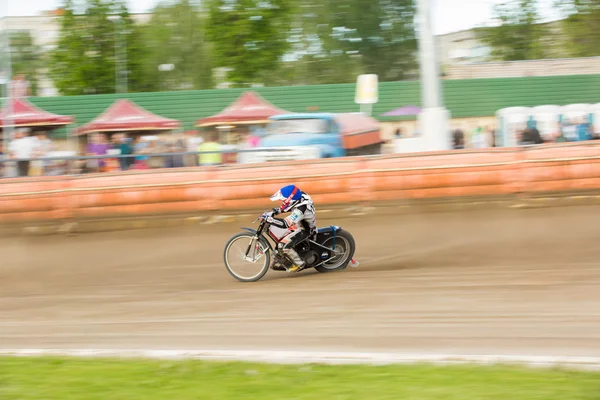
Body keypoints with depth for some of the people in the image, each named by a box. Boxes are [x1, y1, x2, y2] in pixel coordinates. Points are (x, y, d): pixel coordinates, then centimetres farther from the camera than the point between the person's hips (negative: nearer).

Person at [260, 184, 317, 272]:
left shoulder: (300, 210, -38)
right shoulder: (301, 195, -12)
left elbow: (285, 224, -42)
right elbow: (286, 207, 8)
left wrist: (269, 218, -40)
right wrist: (274, 211, -3)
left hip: (304, 230, -10)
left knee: (284, 245, -19)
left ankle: (299, 263, 0)